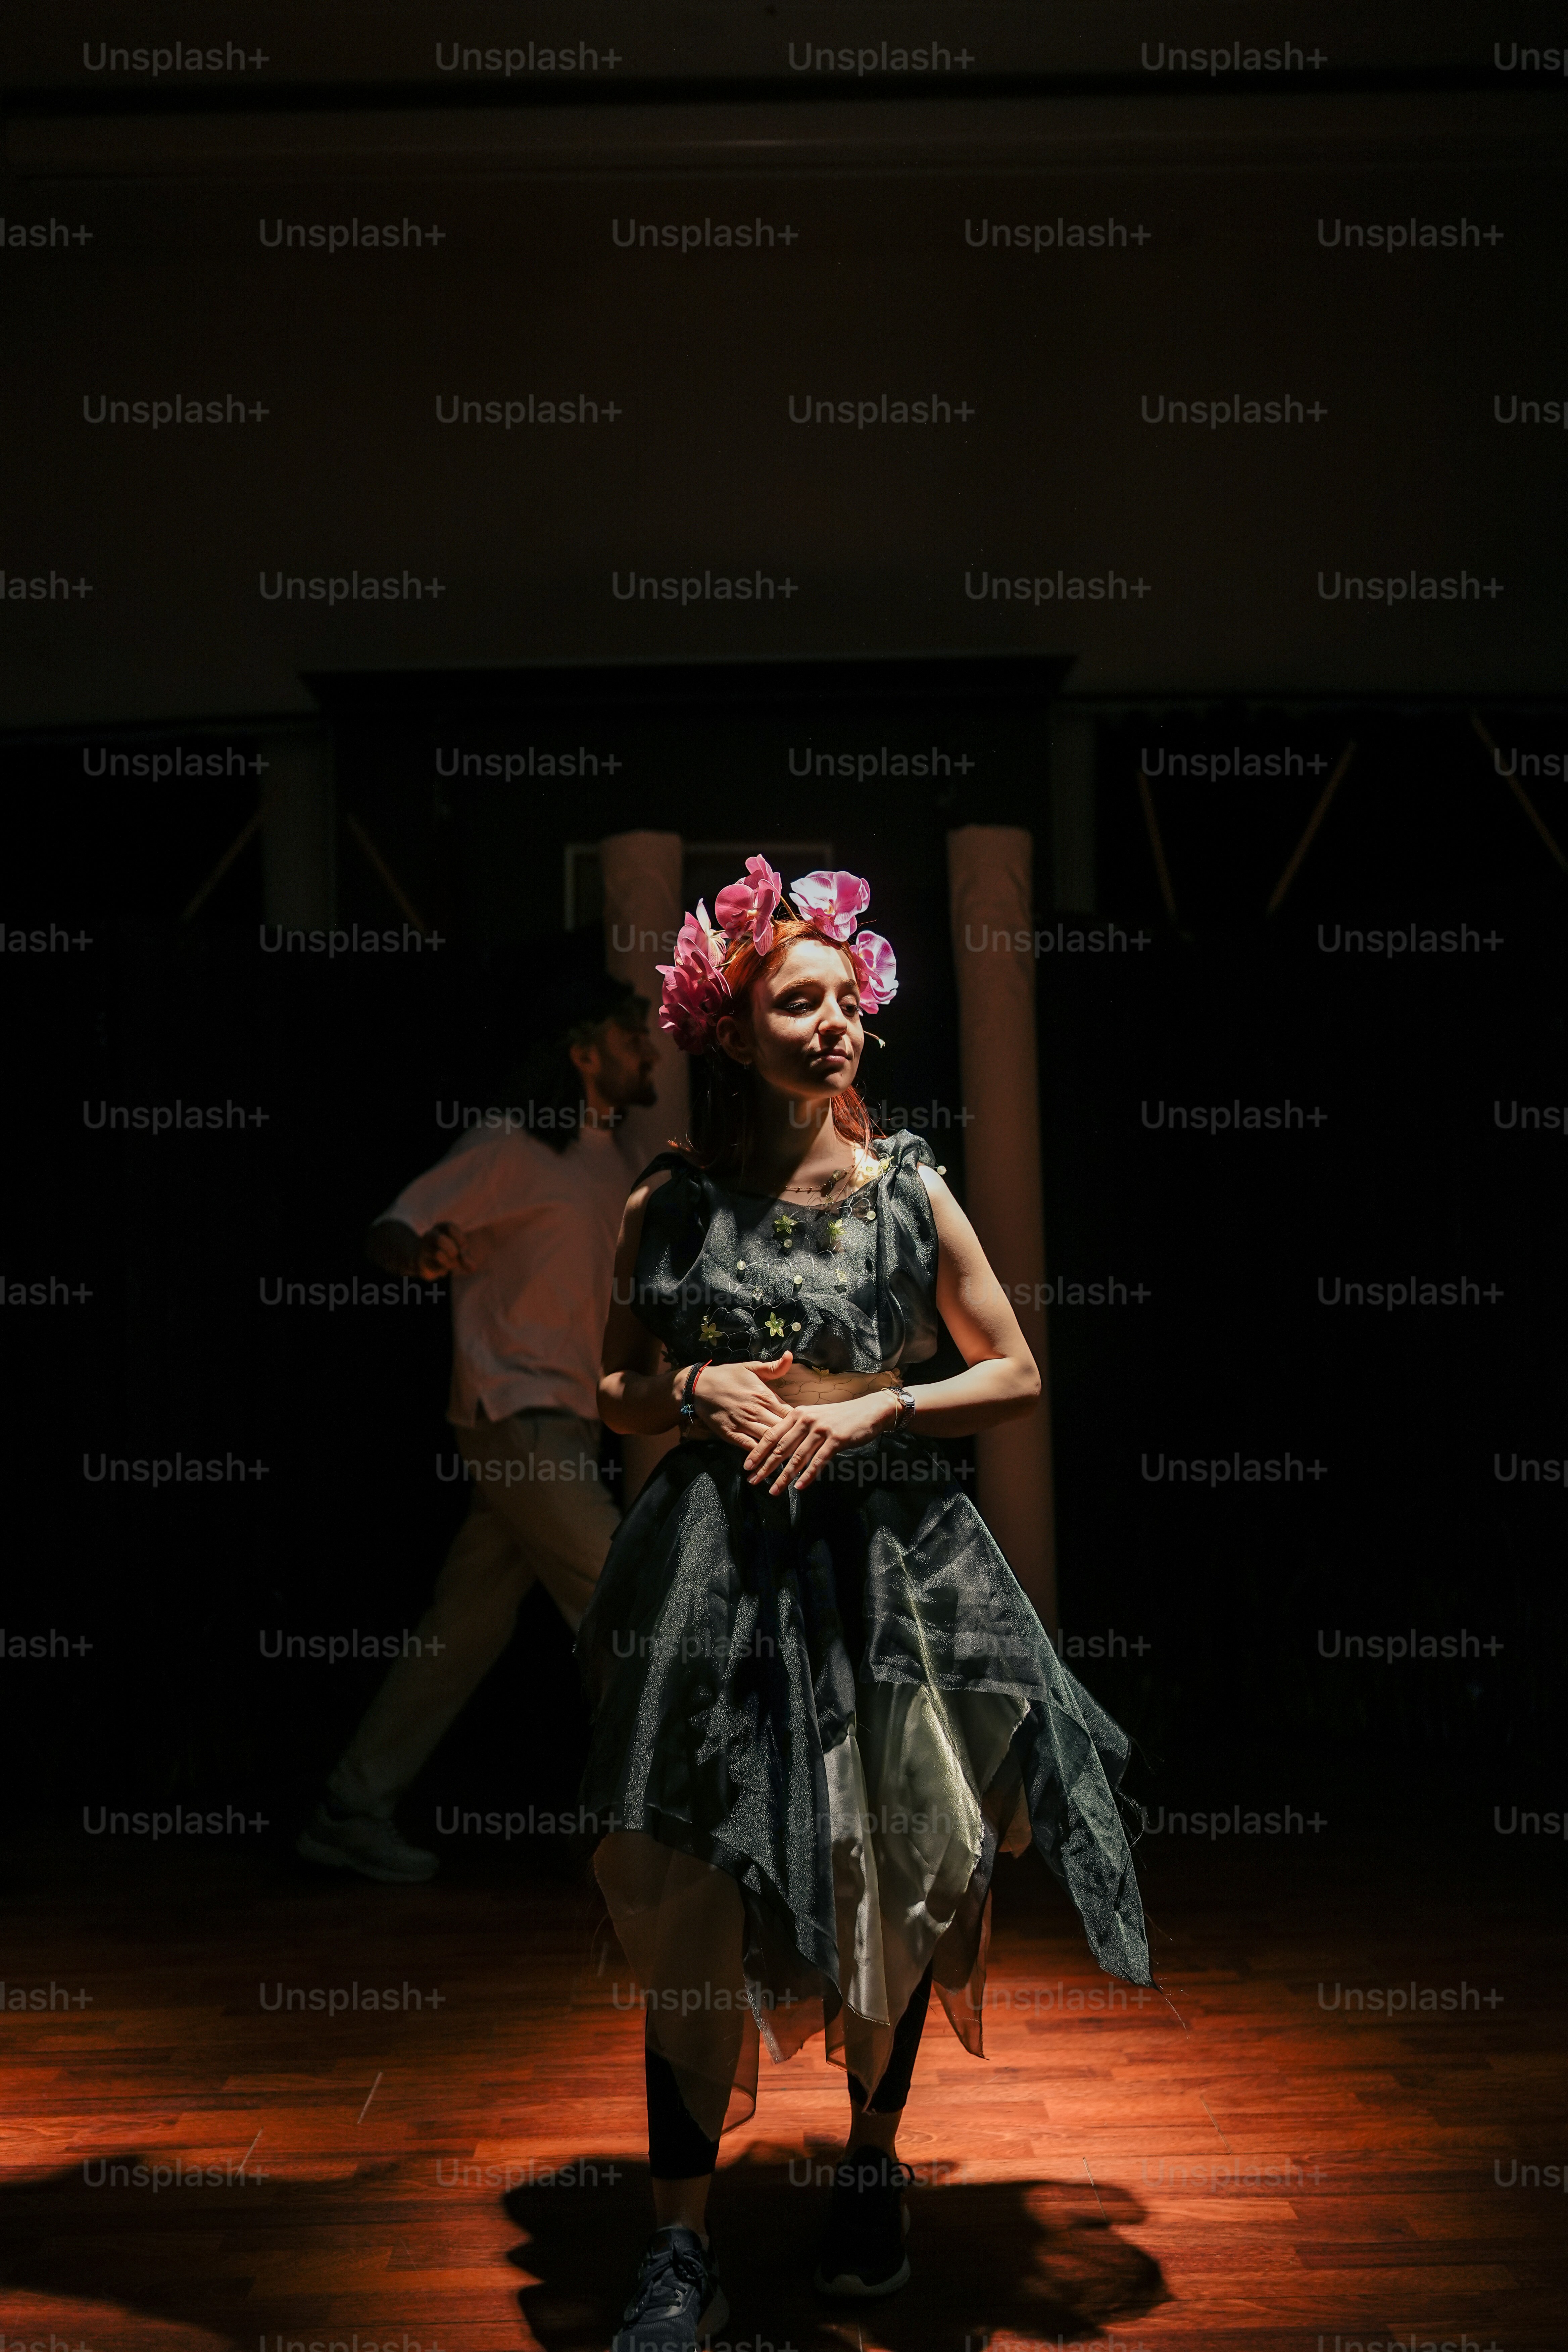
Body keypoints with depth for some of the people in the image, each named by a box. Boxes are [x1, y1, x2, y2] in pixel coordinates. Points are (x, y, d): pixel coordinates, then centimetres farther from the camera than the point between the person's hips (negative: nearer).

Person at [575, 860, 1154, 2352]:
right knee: (692, 1895, 0)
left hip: (886, 1560, 1)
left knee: (889, 1876, 11)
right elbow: (616, 1392, 10)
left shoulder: (910, 1191, 1)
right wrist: (698, 1392, -11)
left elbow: (1017, 1376, 4)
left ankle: (872, 2170, 36)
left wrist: (873, 1405, -11)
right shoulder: (668, 1205, 1)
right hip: (715, 1566, 0)